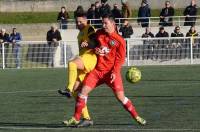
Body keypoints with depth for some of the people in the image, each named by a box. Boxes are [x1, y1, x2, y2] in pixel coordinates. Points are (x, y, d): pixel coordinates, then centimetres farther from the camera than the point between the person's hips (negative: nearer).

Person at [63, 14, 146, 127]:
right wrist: (95, 49, -1)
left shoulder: (119, 40, -7)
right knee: (83, 91, -6)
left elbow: (120, 58, -6)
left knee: (120, 96, -11)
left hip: (111, 72, -4)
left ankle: (137, 117, 4)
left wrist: (114, 72, -16)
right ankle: (76, 119, 2)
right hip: (97, 70, 4)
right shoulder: (99, 34, 5)